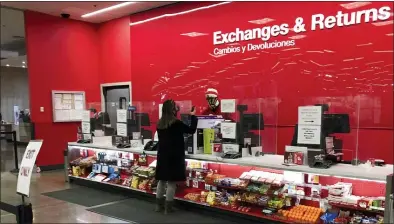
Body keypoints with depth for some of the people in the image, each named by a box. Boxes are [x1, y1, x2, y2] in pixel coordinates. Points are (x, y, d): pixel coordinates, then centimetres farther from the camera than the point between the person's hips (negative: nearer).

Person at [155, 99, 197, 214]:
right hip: (174, 156, -6)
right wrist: (193, 116, 3)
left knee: (162, 180, 13)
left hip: (162, 155, 7)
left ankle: (159, 205, 20)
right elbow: (192, 130, -7)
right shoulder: (176, 123, -14)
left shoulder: (160, 123, 5)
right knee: (172, 182, -1)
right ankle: (168, 207, 2)